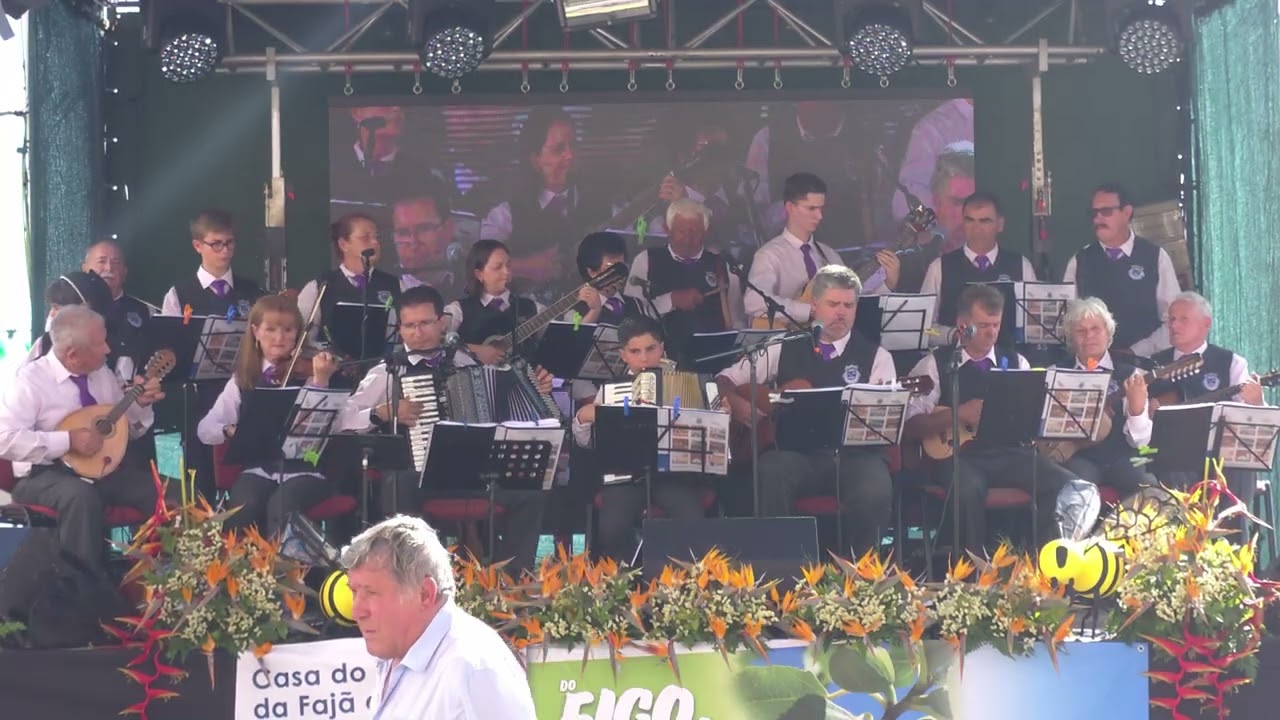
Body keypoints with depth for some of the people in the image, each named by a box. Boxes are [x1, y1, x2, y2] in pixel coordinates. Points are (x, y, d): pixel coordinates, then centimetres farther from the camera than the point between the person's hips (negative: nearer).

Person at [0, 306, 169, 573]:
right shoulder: (31, 380, -11)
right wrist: (68, 440, -25)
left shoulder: (102, 374, 10)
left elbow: (128, 429, 19)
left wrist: (141, 404, -3)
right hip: (48, 473, -6)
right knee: (82, 497, -39)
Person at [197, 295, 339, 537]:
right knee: (244, 507, -28)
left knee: (280, 507, -32)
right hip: (259, 470, 2)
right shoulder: (243, 380, 10)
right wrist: (231, 430, -16)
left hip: (306, 471, -2)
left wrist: (321, 381, -27)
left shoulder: (308, 373, 0)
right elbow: (205, 429, 5)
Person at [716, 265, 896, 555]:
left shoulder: (876, 356, 12)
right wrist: (735, 403, -3)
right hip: (794, 451, 1)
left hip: (853, 453, -1)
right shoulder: (785, 349, 16)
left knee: (875, 490, -33)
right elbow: (726, 379, 18)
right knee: (770, 473, -34)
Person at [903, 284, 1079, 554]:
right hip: (958, 454, -4)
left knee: (1069, 486, -22)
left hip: (1010, 451, 4)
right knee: (969, 489, -39)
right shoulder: (936, 364, 7)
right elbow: (910, 426, -2)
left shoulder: (1016, 362, 19)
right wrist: (959, 414, -14)